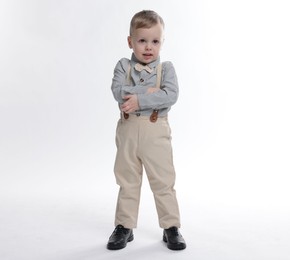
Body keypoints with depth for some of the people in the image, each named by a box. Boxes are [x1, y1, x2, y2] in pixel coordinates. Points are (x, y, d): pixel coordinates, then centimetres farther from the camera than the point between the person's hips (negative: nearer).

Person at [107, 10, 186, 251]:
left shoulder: (166, 68, -1)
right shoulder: (123, 66, 2)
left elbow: (171, 95, -17)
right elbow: (118, 91, -15)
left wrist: (139, 99, -24)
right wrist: (149, 91, -20)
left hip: (156, 132, -1)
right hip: (128, 131, 2)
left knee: (163, 181, 5)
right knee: (128, 182, 12)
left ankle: (171, 227, 18)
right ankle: (124, 226, 24)